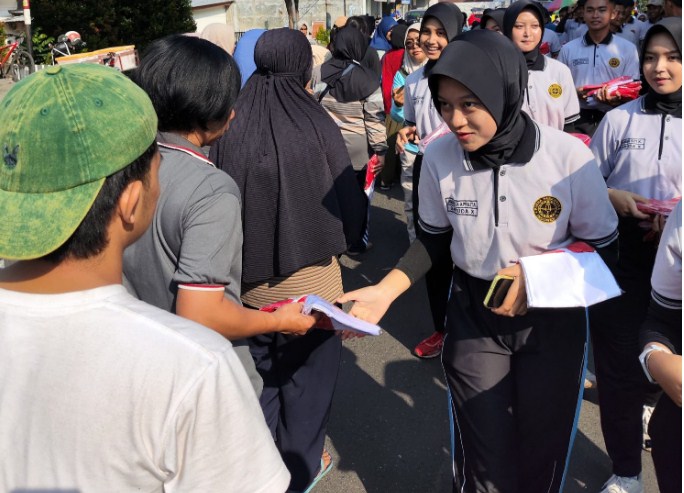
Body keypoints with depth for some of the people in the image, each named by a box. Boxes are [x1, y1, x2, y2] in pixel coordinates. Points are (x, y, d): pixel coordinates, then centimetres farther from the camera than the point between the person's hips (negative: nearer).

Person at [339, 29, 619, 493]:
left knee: (543, 447, 16)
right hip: (474, 314, 1)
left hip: (553, 317, 0)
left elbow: (602, 246, -7)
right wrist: (384, 291, -12)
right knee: (485, 455, 8)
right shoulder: (438, 156, -15)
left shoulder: (569, 156, -21)